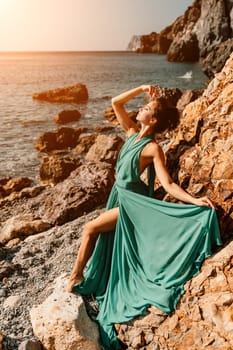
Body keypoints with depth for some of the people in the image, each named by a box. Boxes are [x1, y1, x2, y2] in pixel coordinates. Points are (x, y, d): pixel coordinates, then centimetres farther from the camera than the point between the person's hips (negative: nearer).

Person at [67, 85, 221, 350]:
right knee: (107, 242, 17)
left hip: (132, 200, -8)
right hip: (120, 195, 8)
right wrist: (141, 88, -2)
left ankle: (76, 276, 13)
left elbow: (168, 184, -23)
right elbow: (115, 103, 3)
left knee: (90, 230, -6)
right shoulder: (132, 132, 1)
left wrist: (195, 201, -35)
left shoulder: (153, 148, -20)